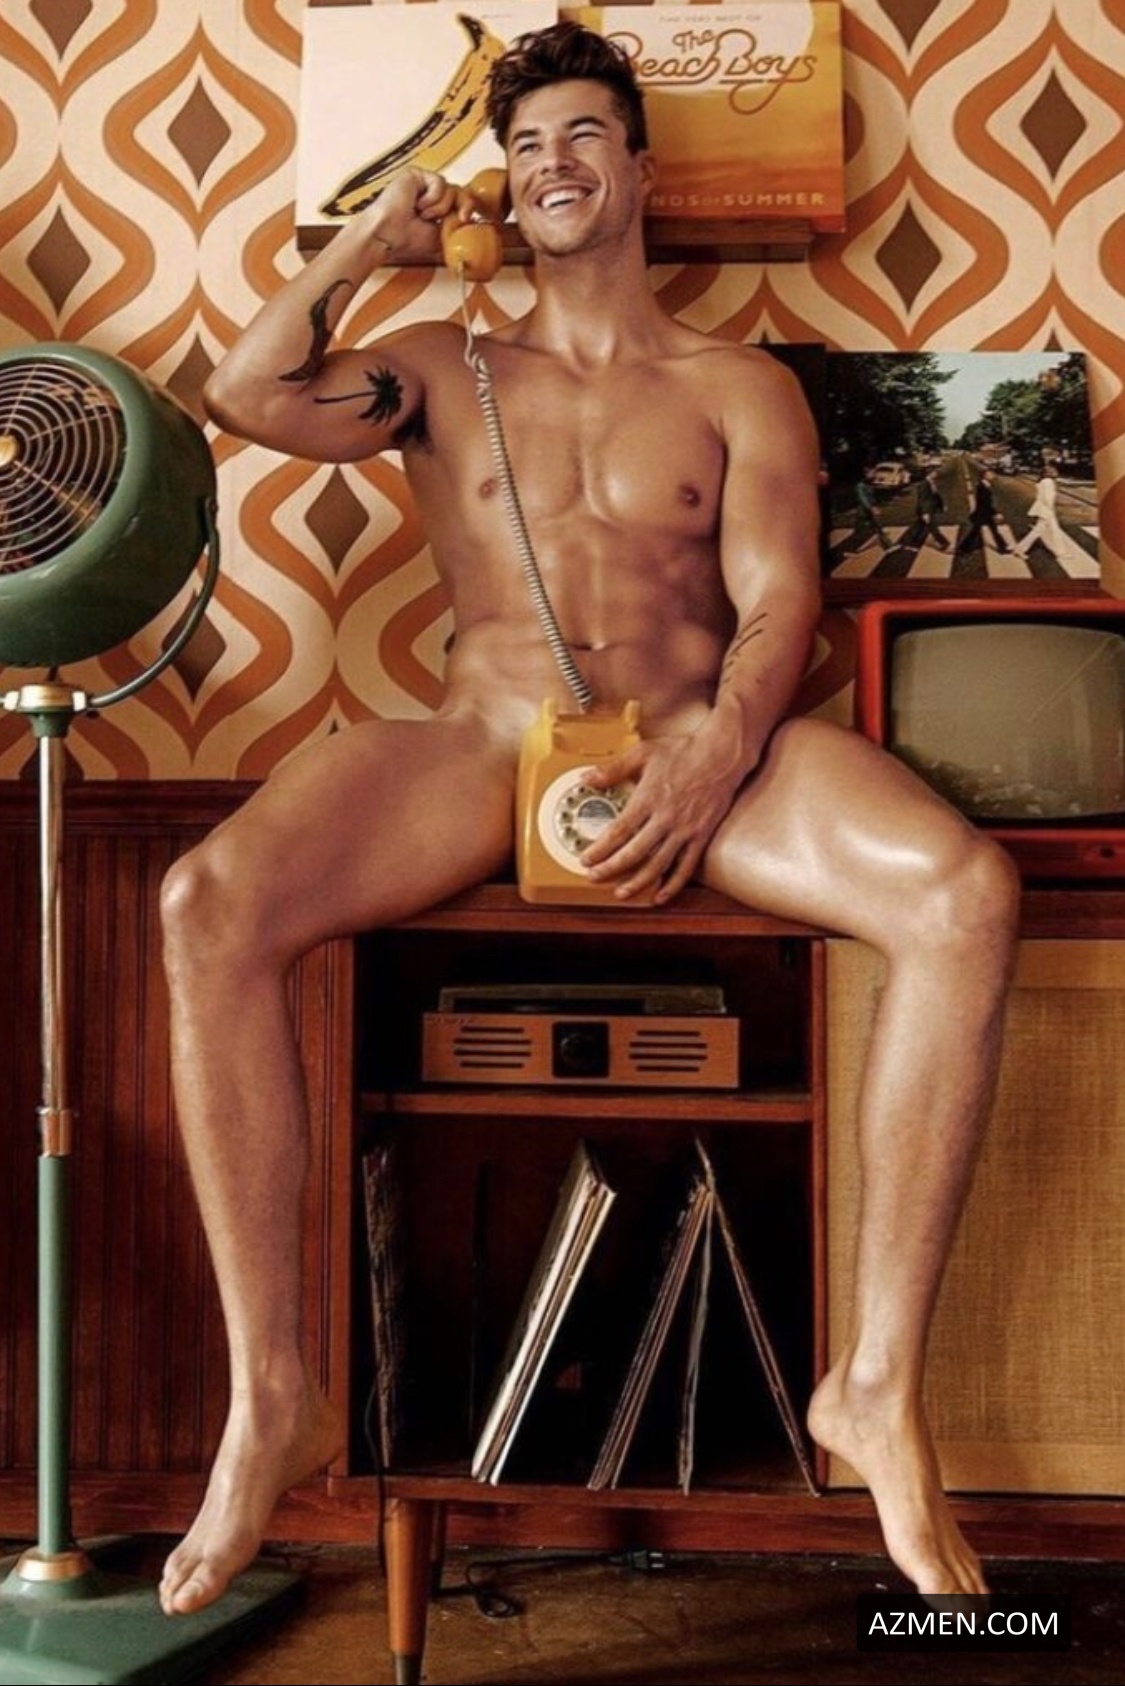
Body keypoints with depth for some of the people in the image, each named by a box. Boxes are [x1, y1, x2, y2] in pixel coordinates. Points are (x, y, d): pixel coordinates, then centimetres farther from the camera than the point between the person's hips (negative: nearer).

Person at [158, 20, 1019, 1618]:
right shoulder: (443, 364, 23)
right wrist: (379, 232, 14)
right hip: (479, 749, 1)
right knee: (210, 902, -28)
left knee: (965, 895, -30)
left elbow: (779, 598, 3)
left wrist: (716, 754, -17)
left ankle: (879, 1385, -18)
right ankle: (272, 1395, -17)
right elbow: (247, 395, 6)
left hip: (696, 745, 0)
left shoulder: (741, 385, 18)